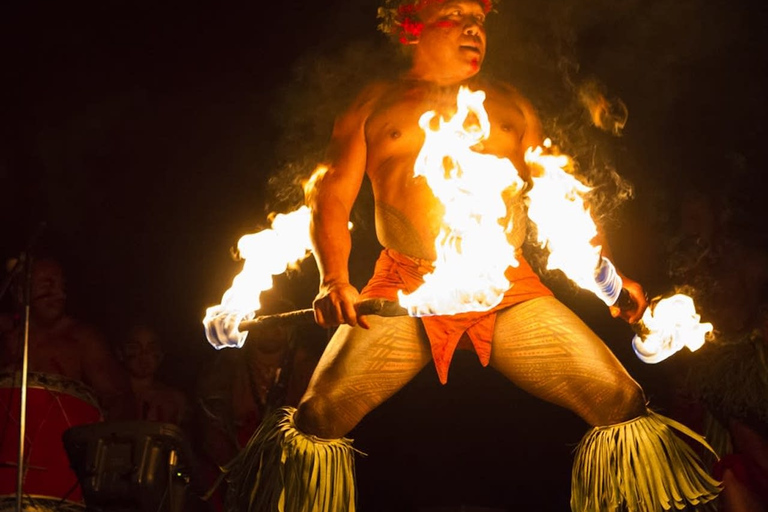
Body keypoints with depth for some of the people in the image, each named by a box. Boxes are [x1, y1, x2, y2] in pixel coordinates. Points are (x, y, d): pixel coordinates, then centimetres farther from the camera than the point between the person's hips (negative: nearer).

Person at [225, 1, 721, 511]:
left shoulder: (510, 103, 23)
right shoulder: (374, 105, 16)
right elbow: (332, 198, 9)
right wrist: (333, 280, -10)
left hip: (510, 290, 2)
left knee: (623, 403, -15)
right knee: (319, 415, -20)